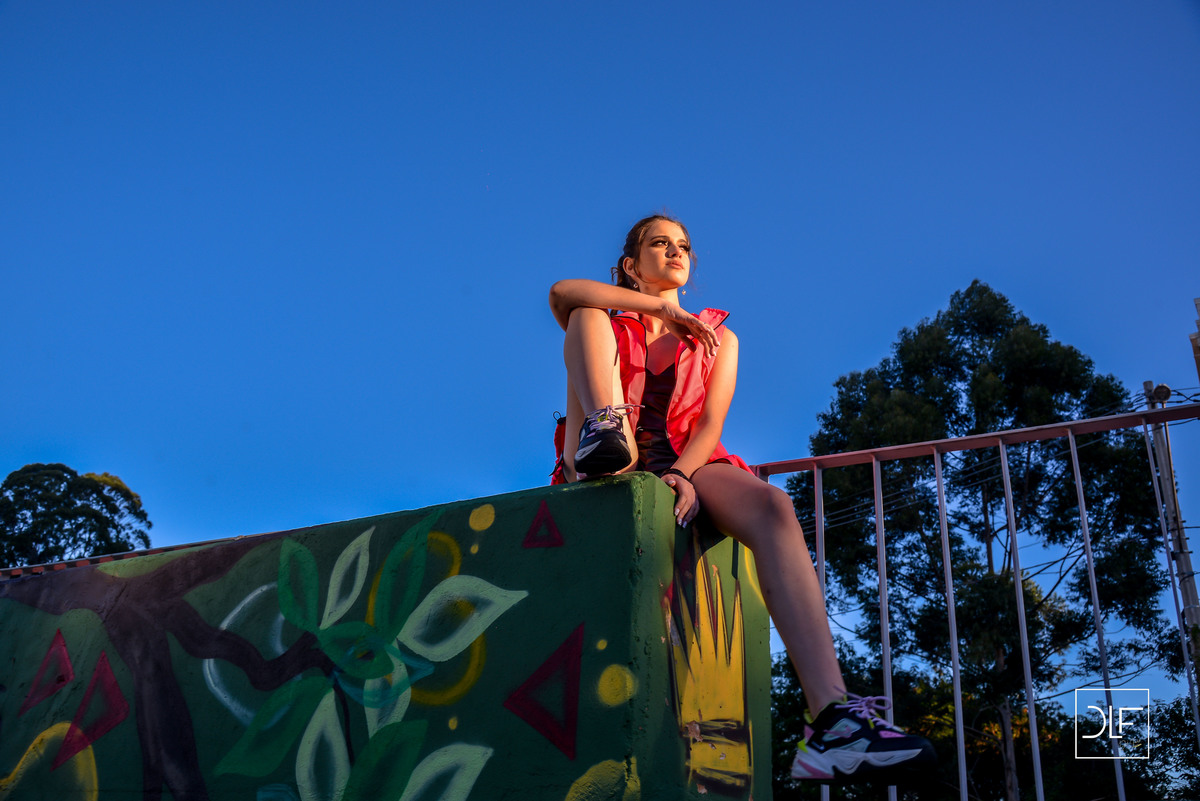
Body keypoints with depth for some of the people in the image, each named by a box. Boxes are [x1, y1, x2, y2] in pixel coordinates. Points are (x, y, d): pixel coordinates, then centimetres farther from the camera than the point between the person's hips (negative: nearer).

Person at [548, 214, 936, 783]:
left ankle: (831, 721, -50)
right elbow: (562, 293, -5)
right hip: (618, 463, 0)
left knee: (770, 507, -34)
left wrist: (682, 474, -17)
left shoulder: (717, 338, 24)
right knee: (589, 317, -8)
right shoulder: (606, 326, 22)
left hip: (687, 465, 1)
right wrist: (660, 308, -1)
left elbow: (711, 421, 5)